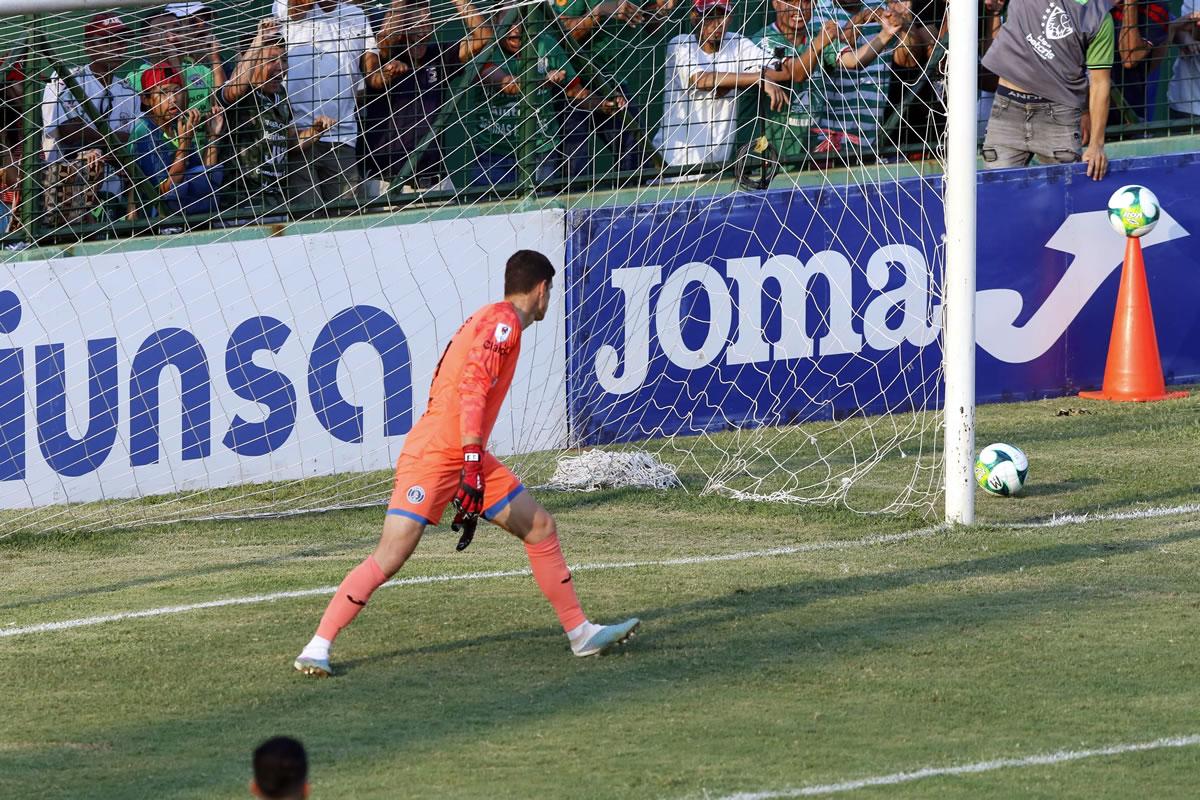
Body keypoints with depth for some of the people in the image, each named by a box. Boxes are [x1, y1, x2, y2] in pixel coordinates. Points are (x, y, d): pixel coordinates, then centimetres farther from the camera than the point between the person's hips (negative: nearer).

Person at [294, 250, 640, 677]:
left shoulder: (491, 319, 18)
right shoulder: (503, 321, -10)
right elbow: (472, 389, -22)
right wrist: (472, 465, -28)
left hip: (468, 459, 10)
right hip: (434, 454, -10)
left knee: (541, 528, 10)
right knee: (390, 557, -15)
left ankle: (580, 633, 17)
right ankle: (318, 647, -12)